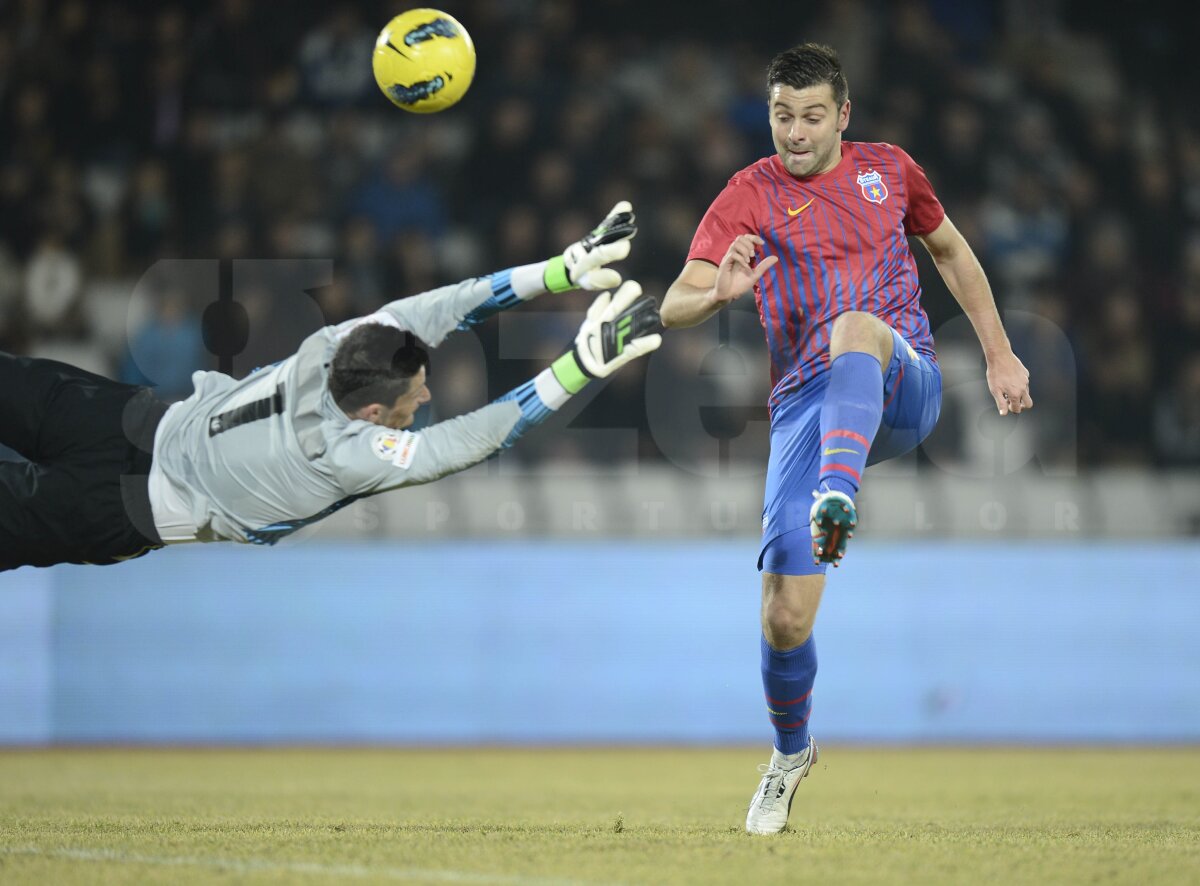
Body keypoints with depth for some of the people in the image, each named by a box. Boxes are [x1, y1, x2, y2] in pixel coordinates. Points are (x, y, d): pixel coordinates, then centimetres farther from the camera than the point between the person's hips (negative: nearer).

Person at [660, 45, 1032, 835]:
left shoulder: (888, 169, 13)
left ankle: (838, 499, -59)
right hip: (808, 405, 0)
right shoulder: (750, 197, 5)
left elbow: (951, 250, 29)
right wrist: (718, 294, -29)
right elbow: (675, 307, -6)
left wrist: (999, 355, 25)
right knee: (785, 616, -8)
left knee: (856, 326, -38)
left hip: (904, 385, 0)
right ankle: (791, 753, 21)